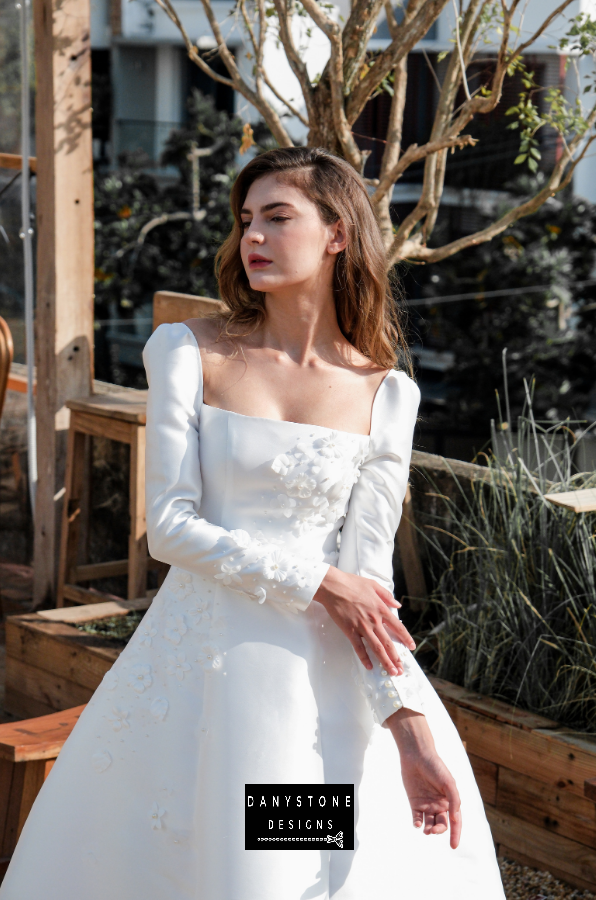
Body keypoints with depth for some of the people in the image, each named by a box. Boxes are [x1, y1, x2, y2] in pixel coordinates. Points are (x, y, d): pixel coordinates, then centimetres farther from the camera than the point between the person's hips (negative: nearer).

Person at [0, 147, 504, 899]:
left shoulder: (386, 394, 0)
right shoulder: (188, 352, -3)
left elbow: (368, 572, -4)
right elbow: (170, 528, -9)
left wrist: (410, 725, -15)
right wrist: (315, 581, -15)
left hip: (325, 669, 1)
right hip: (200, 659, -1)